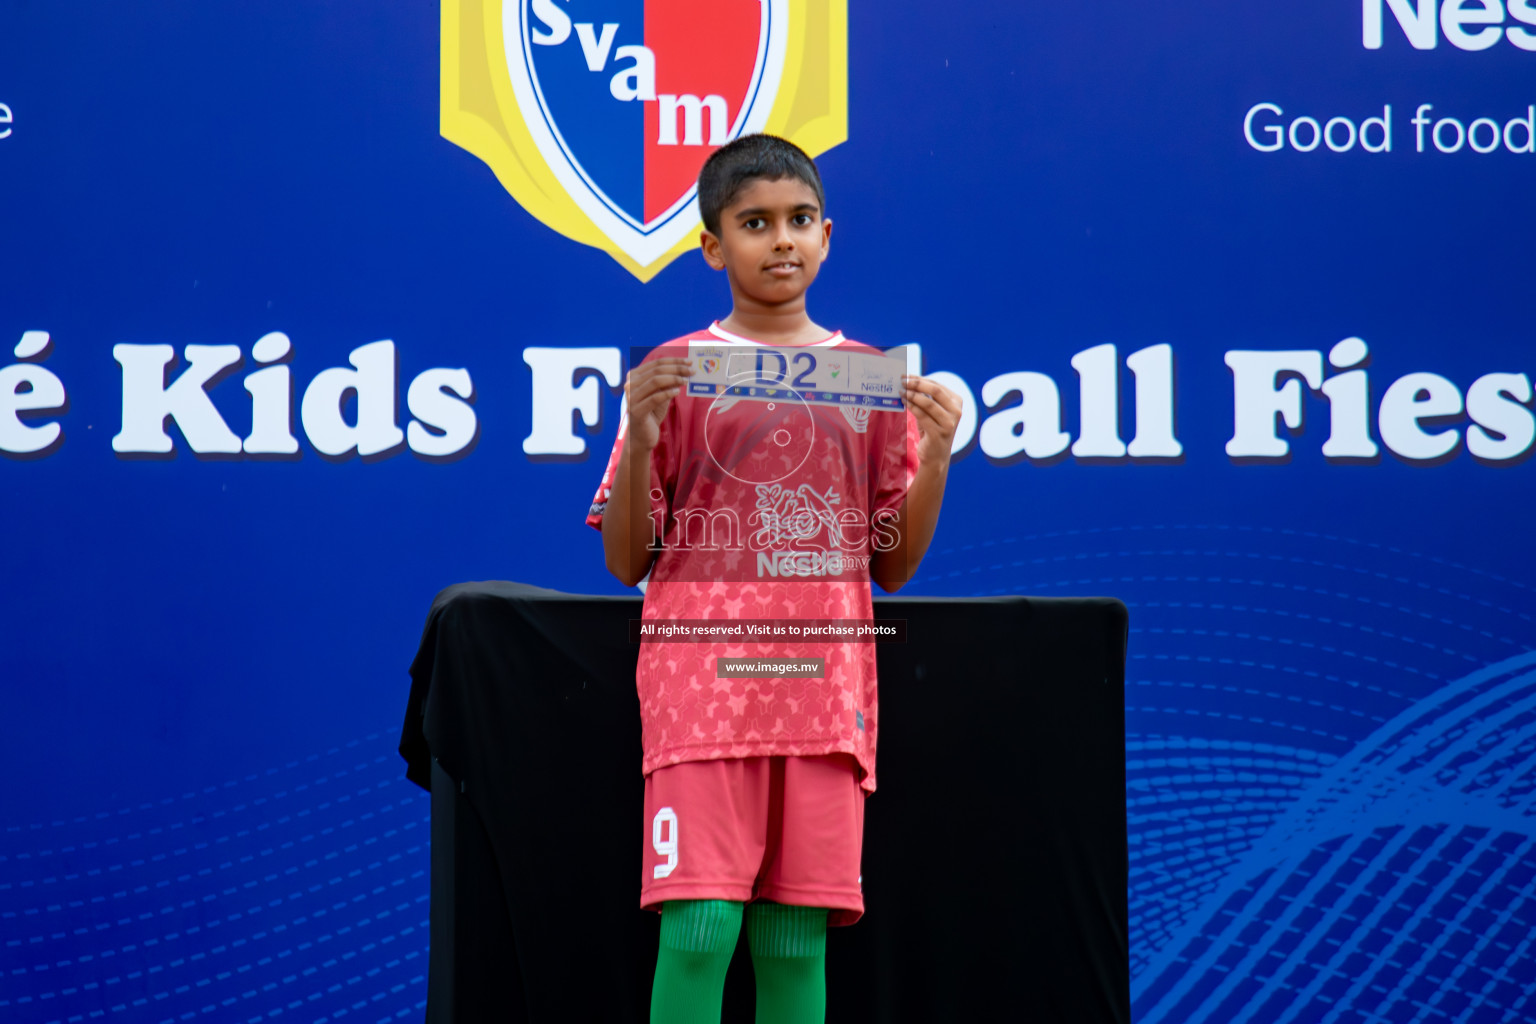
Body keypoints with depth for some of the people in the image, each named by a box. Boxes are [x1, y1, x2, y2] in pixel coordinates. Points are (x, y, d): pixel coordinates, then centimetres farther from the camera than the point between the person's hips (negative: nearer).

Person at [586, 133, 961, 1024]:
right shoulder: (676, 374, 5)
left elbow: (893, 564, 15)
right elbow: (627, 561, 5)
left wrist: (936, 456, -1)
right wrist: (641, 438, -10)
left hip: (825, 690, 2)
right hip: (704, 682, -2)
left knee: (796, 942, 1)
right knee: (700, 928, -11)